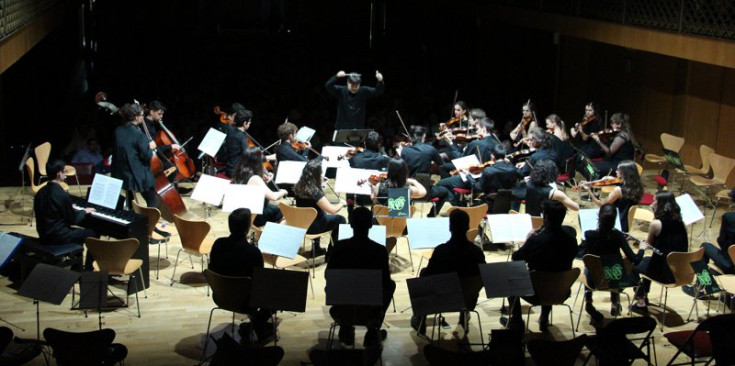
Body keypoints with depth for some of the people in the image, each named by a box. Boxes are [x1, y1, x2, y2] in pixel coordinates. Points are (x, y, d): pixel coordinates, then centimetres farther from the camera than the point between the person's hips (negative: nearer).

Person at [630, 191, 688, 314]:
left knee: (636, 264, 21)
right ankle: (644, 297, 44)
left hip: (664, 274, -6)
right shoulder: (679, 222, 1)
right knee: (649, 261, 32)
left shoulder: (656, 224, -16)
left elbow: (648, 244, 1)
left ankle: (641, 302, 28)